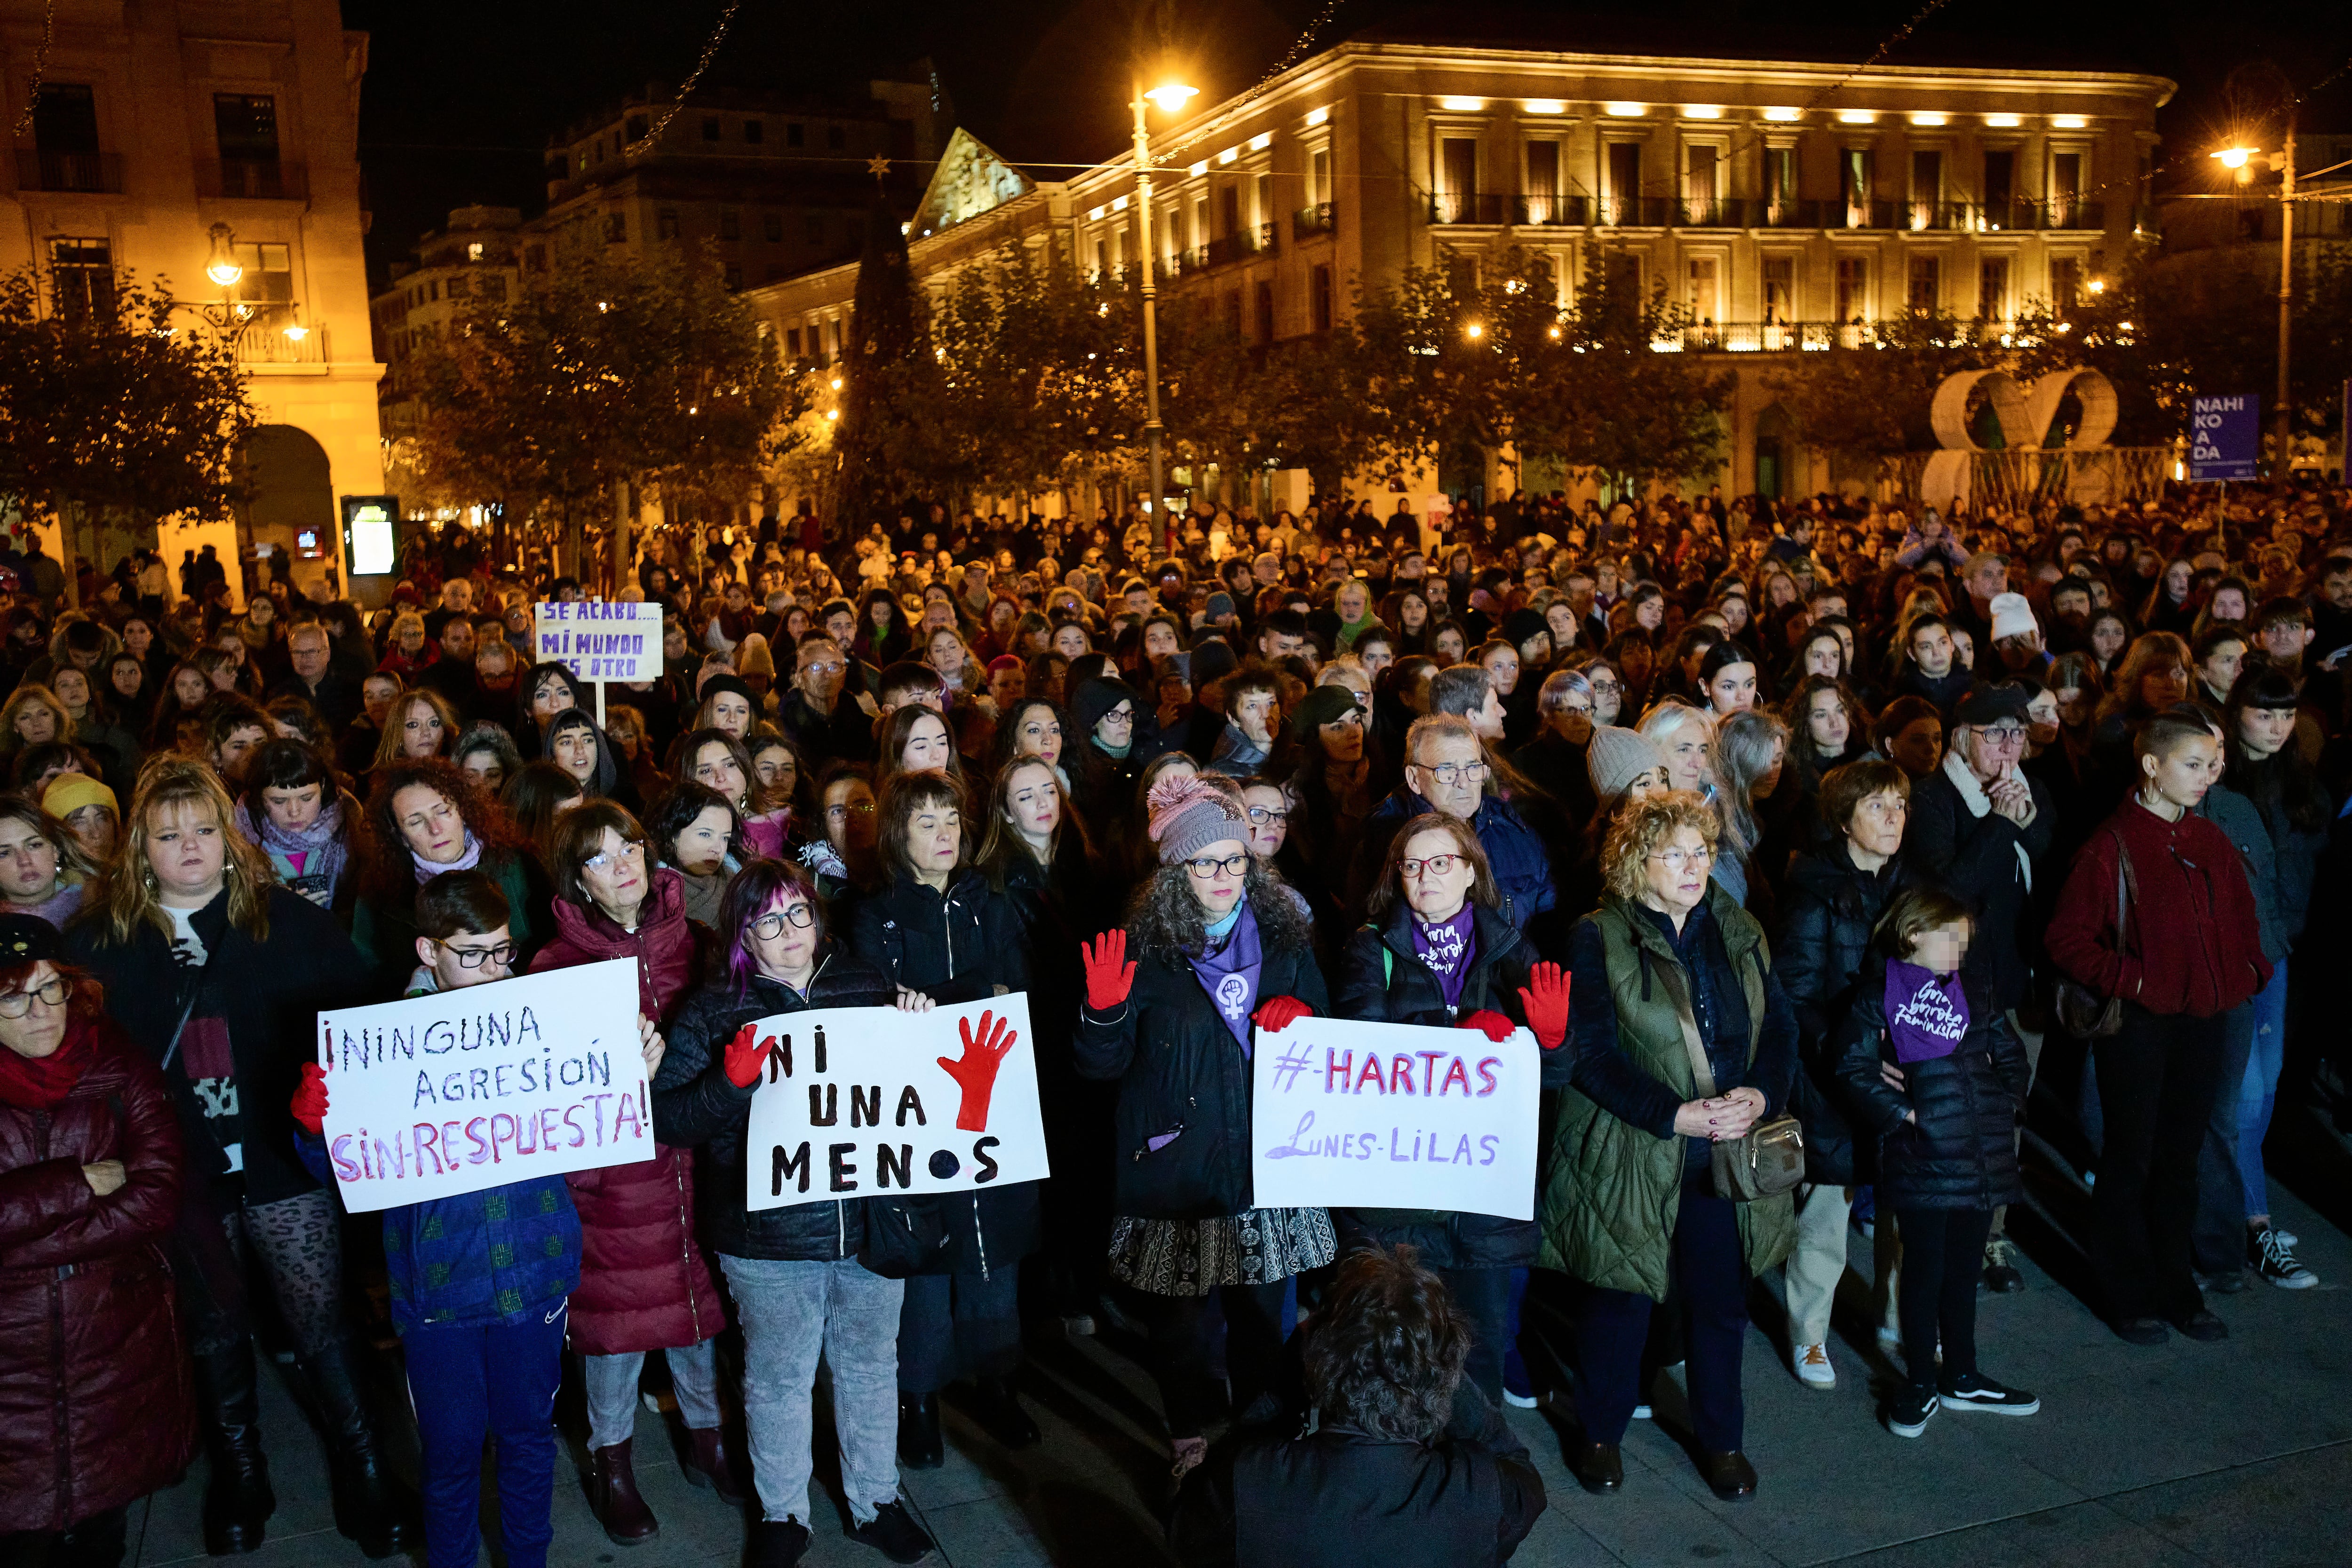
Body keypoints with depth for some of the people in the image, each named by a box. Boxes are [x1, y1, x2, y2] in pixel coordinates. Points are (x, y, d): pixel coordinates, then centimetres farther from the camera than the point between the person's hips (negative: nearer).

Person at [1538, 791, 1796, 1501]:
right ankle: (1601, 1434, 30)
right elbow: (1592, 1055, -14)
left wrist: (1761, 1094, -13)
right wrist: (1677, 1116, -21)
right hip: (1629, 1156, -4)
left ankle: (1722, 1439, 33)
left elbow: (1780, 1026, 7)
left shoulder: (1738, 931, 8)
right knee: (1621, 1302, 9)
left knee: (1720, 1301, 13)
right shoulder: (1598, 939, -8)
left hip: (1728, 1152, 4)